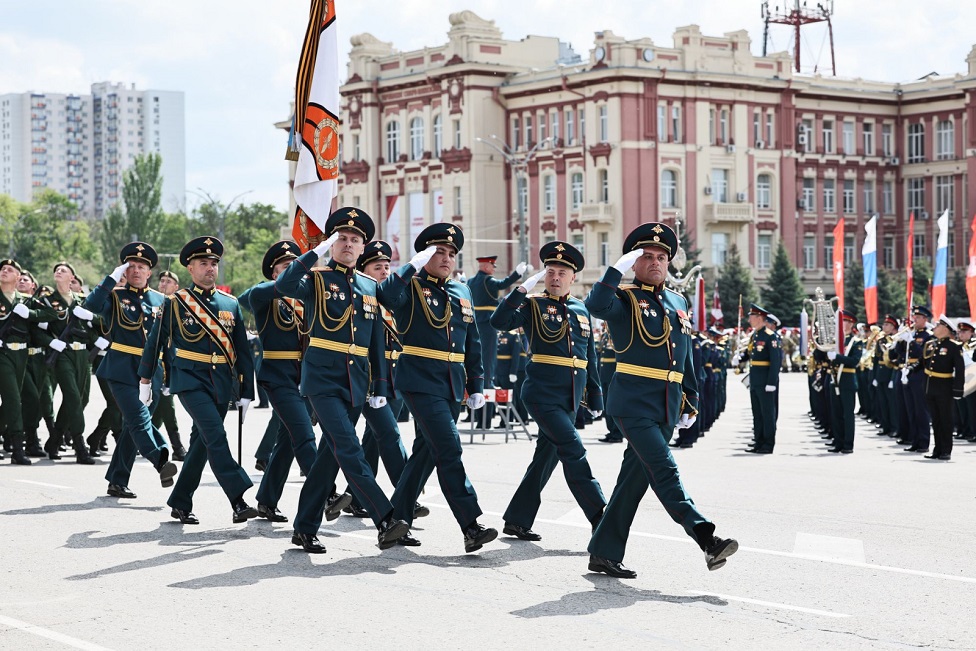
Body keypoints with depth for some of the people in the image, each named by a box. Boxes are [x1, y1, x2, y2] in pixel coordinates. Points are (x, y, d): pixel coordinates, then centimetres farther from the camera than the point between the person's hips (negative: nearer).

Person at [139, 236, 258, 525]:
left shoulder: (230, 304, 10)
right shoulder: (175, 303, 0)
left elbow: (242, 350, 12)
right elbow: (155, 341, 8)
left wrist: (246, 392, 9)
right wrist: (144, 381, 12)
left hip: (222, 383, 5)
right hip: (190, 379, -5)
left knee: (202, 442, 9)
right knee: (215, 435, -20)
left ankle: (180, 503, 22)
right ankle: (238, 502, -26)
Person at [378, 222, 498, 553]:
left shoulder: (463, 293, 14)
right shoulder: (412, 286, -4)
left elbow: (473, 343, 18)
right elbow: (387, 296, -27)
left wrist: (477, 385, 14)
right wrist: (414, 265, -24)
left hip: (452, 386, 7)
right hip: (421, 382, -7)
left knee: (428, 451, 12)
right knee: (449, 449, -14)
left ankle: (398, 518, 24)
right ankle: (471, 527, -17)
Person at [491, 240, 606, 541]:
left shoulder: (581, 310, 15)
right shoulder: (533, 305, 0)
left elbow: (590, 356, 19)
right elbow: (499, 321, -17)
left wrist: (595, 396, 17)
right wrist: (524, 288, -22)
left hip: (571, 398, 6)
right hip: (543, 394, -6)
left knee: (547, 456, 9)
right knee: (573, 451, -15)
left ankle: (517, 520, 19)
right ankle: (601, 520, -14)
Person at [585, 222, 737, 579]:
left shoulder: (678, 302, 17)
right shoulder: (624, 298, -2)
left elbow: (685, 356, 23)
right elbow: (596, 306, -26)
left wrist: (691, 401, 21)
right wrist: (618, 268, -25)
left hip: (668, 406, 7)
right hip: (635, 402, -7)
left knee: (635, 477, 9)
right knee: (664, 471, -16)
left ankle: (604, 552, 16)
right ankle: (708, 541, -26)